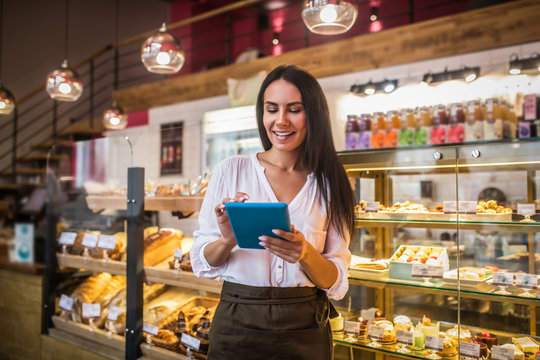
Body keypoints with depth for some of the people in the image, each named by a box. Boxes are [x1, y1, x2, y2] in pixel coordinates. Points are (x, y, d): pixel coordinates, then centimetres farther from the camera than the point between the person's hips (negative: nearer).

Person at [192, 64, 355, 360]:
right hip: (237, 326, 0)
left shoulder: (329, 184, 1)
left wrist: (306, 254, -20)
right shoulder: (231, 170, -2)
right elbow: (202, 263, 0)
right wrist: (227, 241, -19)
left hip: (305, 333, 1)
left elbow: (337, 283, -1)